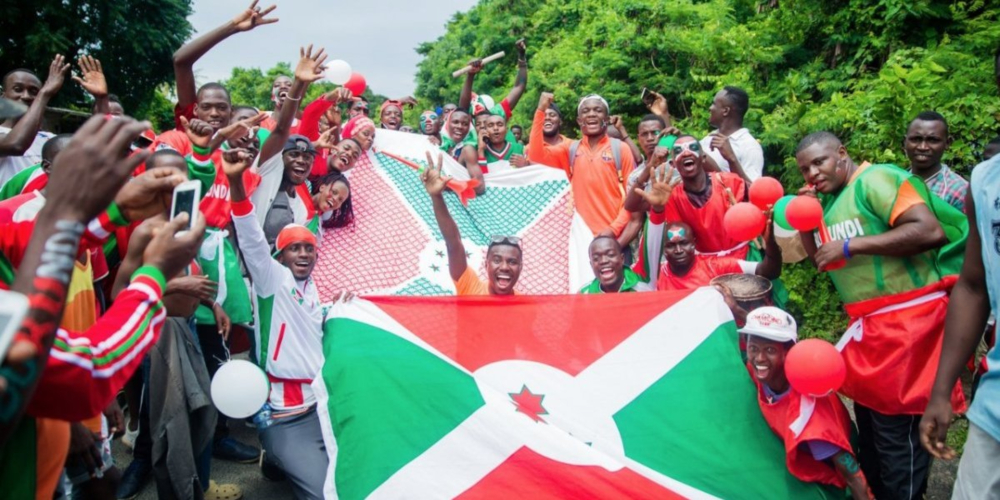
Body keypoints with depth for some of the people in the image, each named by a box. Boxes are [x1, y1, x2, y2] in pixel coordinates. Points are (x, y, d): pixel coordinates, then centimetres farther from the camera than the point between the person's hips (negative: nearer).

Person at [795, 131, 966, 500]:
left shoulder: (875, 179, -12)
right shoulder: (830, 199, 13)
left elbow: (930, 231, -24)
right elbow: (818, 257, 20)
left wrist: (851, 246, -21)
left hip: (906, 318, -9)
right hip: (867, 322, 9)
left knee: (895, 425, -4)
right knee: (868, 413, 17)